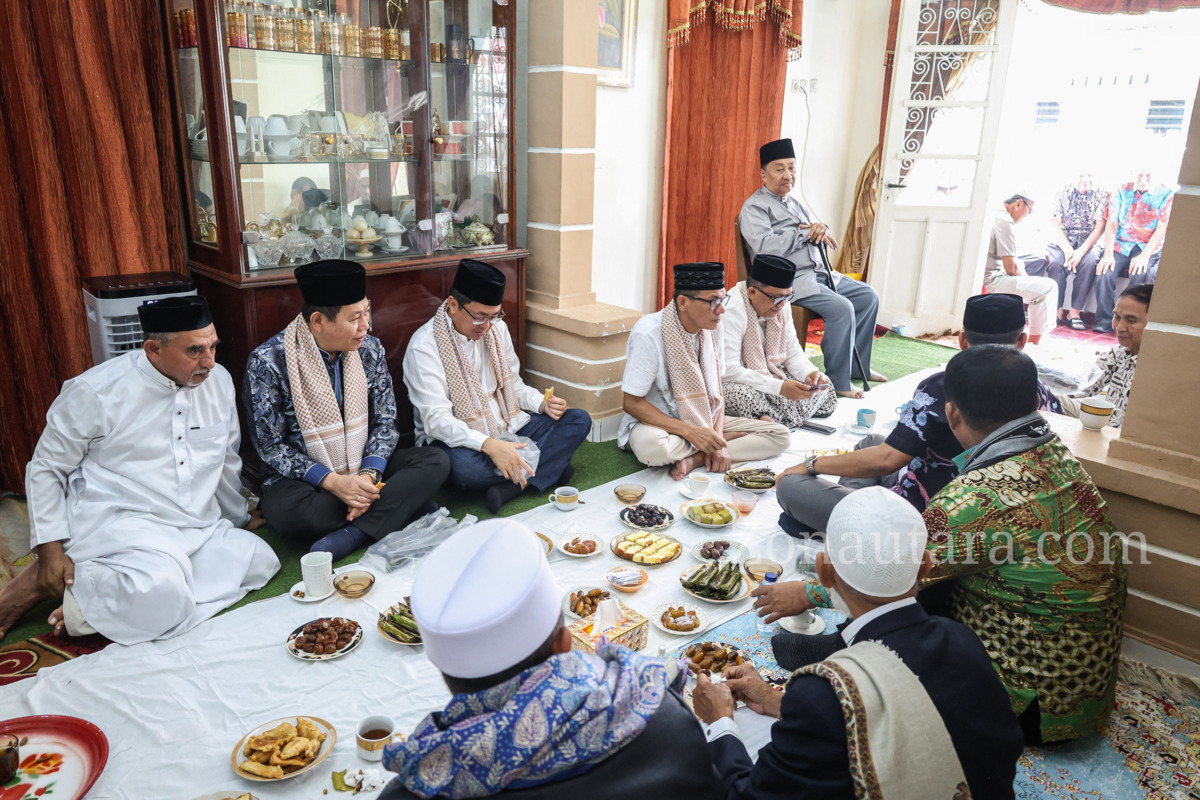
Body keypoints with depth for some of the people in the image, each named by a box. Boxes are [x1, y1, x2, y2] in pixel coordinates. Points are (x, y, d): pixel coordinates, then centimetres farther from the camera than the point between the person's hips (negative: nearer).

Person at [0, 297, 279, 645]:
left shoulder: (218, 381, 4)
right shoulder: (96, 391, -9)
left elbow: (227, 461, 19)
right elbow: (45, 468, 1)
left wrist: (239, 518, 29)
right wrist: (50, 550, -6)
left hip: (197, 528, 7)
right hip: (116, 521, -6)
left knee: (260, 560, -18)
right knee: (161, 588, -34)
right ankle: (45, 583, -5)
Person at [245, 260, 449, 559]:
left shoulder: (370, 349, -3)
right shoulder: (268, 362, -16)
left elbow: (385, 421, 1)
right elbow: (271, 446, -12)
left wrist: (369, 473, -18)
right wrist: (332, 482, -24)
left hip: (364, 469, 4)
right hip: (305, 478, -3)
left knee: (436, 461, -18)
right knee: (282, 511, -37)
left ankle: (352, 534, -28)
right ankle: (403, 506, -21)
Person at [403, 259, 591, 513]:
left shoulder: (497, 328, 4)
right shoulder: (424, 346, -17)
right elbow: (436, 419, -24)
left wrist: (543, 403, -7)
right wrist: (488, 444, -39)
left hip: (507, 426, 7)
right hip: (457, 437, -6)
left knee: (579, 420, -7)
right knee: (463, 466, -41)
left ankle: (512, 486, -25)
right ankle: (550, 467, -17)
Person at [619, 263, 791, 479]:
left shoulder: (712, 328, -3)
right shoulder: (648, 334, -22)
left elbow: (716, 390, 3)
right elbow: (633, 403, -19)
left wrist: (717, 438, -14)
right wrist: (691, 432, -26)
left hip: (704, 420, 6)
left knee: (781, 436, -8)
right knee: (652, 447, -42)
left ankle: (696, 459, -18)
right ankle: (732, 438, -15)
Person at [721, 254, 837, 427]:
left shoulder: (781, 307, -1)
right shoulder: (731, 311, -26)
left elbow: (794, 354, 7)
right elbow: (727, 371, -31)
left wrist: (810, 373, -17)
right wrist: (780, 387, -35)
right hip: (727, 382, -8)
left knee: (823, 386, -4)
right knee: (746, 396, -42)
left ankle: (771, 416, -10)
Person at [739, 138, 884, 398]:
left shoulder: (794, 203, 22)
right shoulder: (754, 207, -6)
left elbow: (824, 239, 21)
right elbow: (765, 247, -24)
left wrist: (821, 230, -6)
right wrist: (806, 233, -12)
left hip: (817, 274, 10)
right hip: (788, 280, -10)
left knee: (869, 296, 8)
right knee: (842, 307, -26)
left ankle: (857, 366, 16)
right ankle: (839, 382, -17)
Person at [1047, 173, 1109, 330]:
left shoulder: (1102, 196, 2)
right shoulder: (1063, 194, 3)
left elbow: (1099, 228, -6)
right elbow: (1056, 226, -2)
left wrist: (1081, 251, -22)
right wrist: (1068, 250, -19)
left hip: (1089, 242, 0)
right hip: (1063, 241, 0)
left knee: (1090, 261, -33)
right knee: (1056, 261, -33)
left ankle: (1074, 312, -29)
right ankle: (1057, 311, -25)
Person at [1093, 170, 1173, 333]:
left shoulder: (1166, 194, 0)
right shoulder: (1121, 192, 6)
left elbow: (1162, 228, -6)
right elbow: (1112, 223, -1)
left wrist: (1144, 255, -20)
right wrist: (1108, 254, -14)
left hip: (1149, 248, -2)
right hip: (1120, 245, 2)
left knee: (1141, 273, -32)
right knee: (1105, 272, -27)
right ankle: (1104, 321, -16)